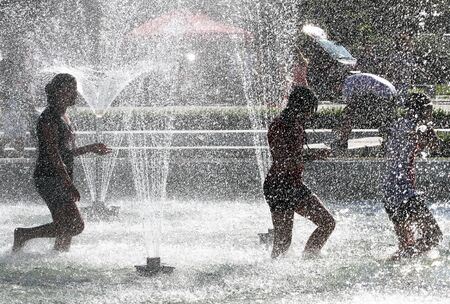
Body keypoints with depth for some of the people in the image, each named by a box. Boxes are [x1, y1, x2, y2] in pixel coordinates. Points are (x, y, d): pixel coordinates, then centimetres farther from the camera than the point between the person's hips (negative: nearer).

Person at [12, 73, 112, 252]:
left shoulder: (63, 117, 17)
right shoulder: (49, 118, -13)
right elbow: (52, 155, -20)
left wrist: (91, 148, 27)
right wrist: (69, 184, -24)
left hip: (61, 179, 10)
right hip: (49, 178, -10)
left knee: (66, 227, 6)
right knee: (75, 225, -14)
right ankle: (24, 234, -7)